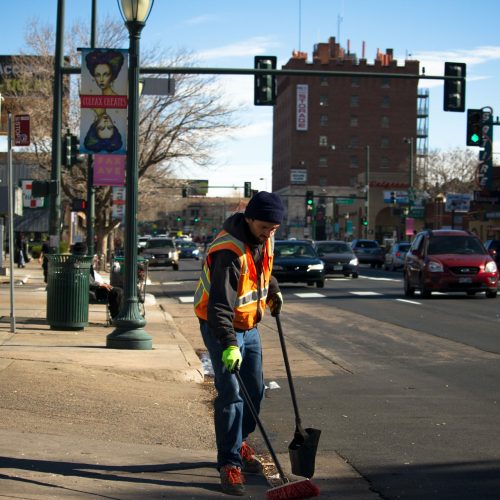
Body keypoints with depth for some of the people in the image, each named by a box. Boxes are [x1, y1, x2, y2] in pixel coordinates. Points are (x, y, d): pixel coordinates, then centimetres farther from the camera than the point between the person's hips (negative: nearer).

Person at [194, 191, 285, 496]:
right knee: (231, 392, -13)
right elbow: (220, 304, -35)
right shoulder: (229, 252, -29)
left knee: (255, 390, 13)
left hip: (249, 325, 8)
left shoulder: (264, 238, -3)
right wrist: (229, 345, -41)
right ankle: (230, 463, -8)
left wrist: (273, 291, 25)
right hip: (221, 326, -8)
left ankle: (240, 442, 34)